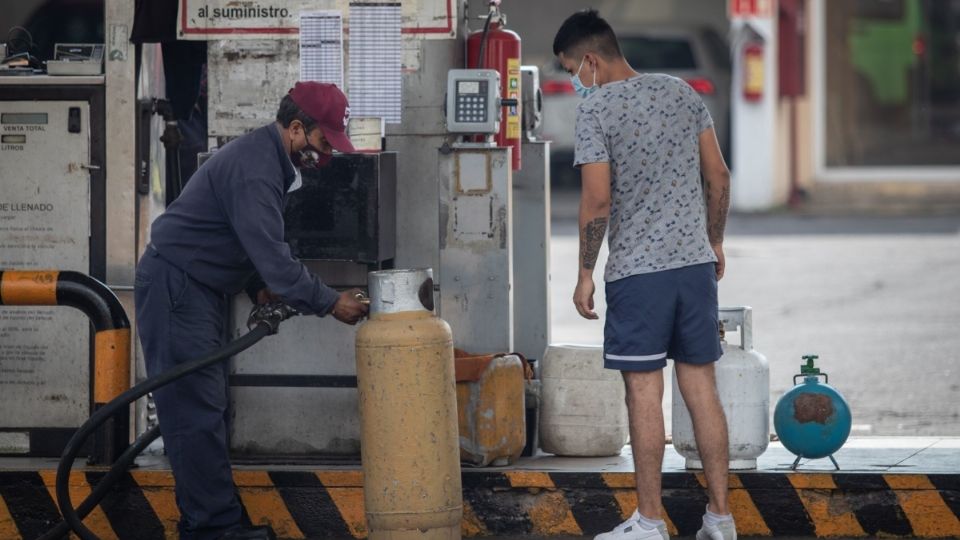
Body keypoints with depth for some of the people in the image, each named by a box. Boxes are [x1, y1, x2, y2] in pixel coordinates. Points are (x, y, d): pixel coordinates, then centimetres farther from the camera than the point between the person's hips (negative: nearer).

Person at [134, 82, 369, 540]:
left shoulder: (269, 158, 12)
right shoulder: (254, 169, -23)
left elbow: (256, 242, 22)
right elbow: (272, 255, -26)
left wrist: (260, 287, 7)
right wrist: (330, 304, -18)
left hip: (197, 289, 11)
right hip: (174, 287, -11)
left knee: (202, 407, 12)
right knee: (197, 409, -11)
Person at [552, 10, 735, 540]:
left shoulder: (596, 109, -10)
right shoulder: (681, 92, 8)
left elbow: (597, 201, -13)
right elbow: (718, 175, 11)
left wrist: (585, 273, -4)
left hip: (637, 271, -5)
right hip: (696, 261, 6)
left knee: (644, 393, 0)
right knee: (701, 388, 8)